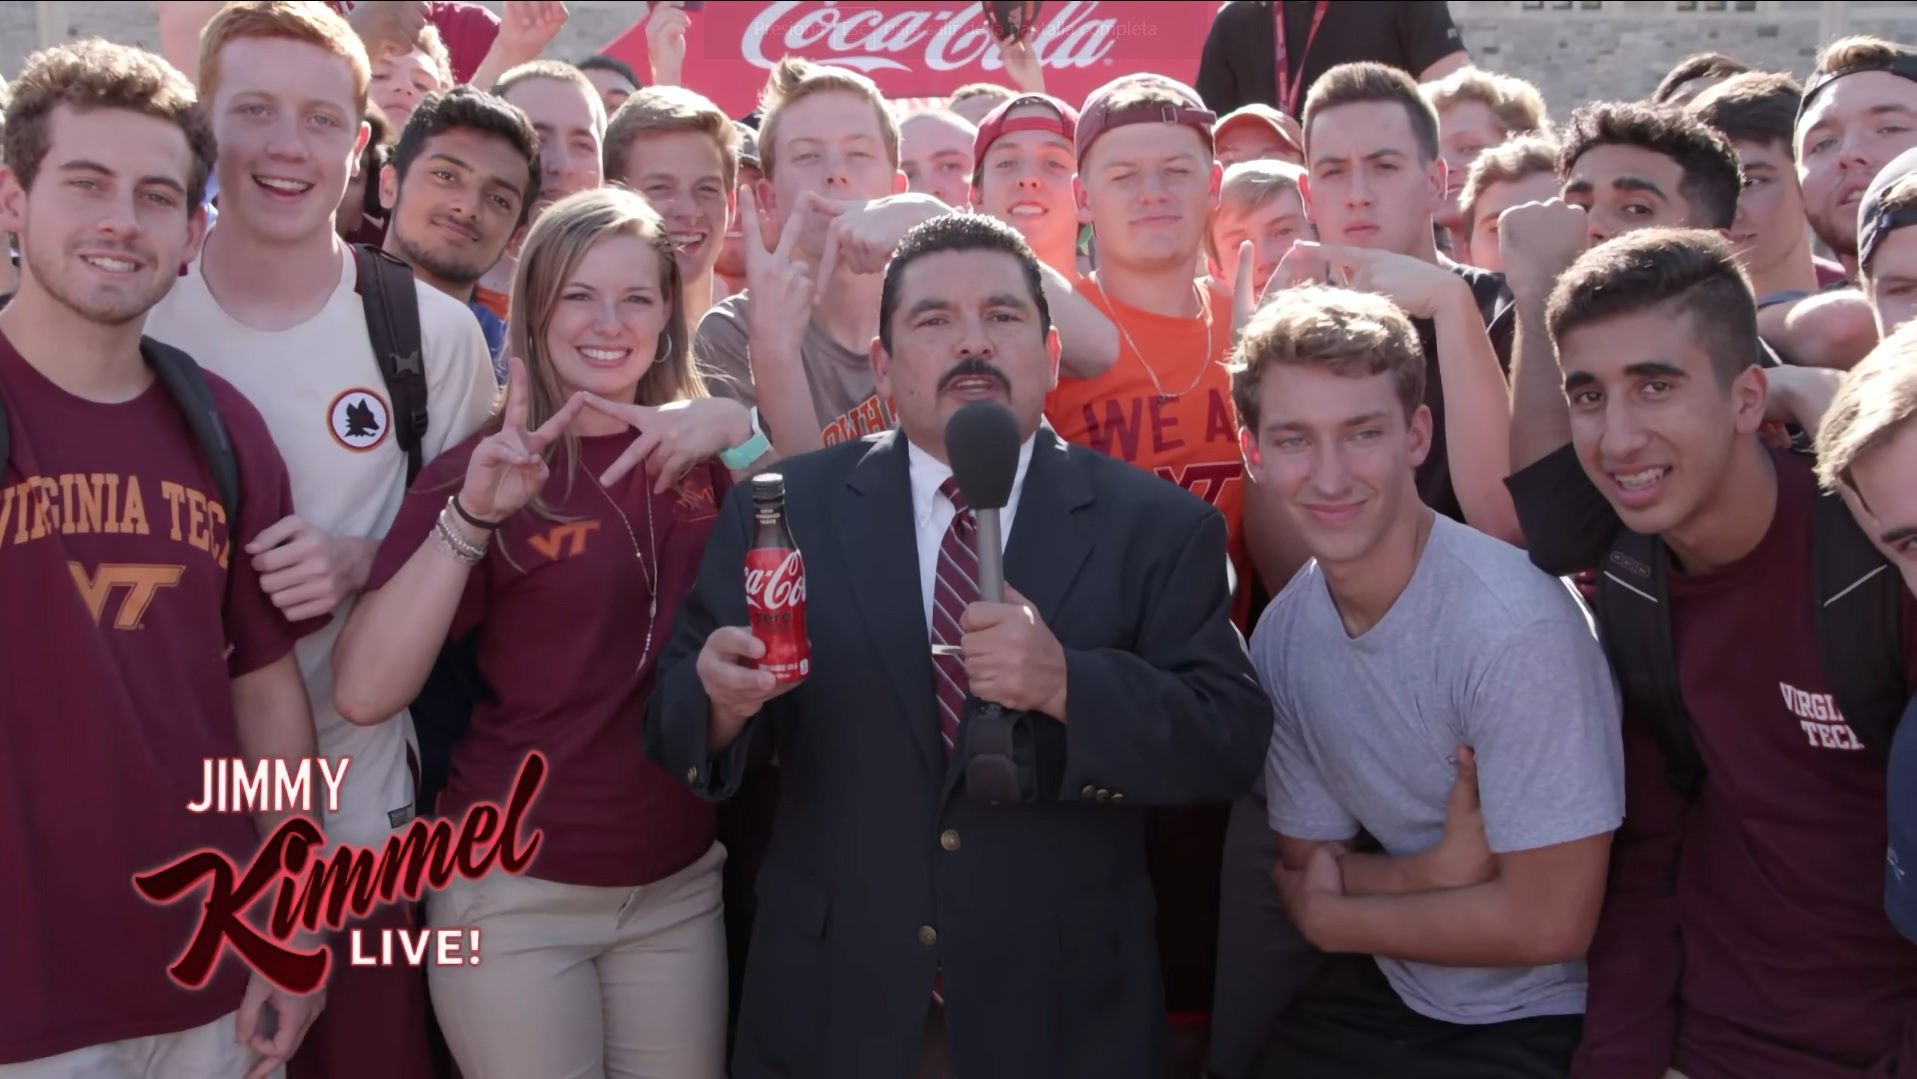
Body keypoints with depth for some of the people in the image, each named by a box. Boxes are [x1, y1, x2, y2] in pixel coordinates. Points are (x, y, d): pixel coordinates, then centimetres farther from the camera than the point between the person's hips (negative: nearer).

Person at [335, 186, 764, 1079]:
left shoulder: (702, 459, 3)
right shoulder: (486, 467, -9)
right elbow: (365, 694, -18)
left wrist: (740, 426, -19)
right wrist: (472, 516, -27)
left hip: (680, 885, 4)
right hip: (516, 891, -3)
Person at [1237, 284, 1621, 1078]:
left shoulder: (1517, 626, -26)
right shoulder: (1283, 638, -7)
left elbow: (1548, 924, -22)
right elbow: (1308, 866, 2)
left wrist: (1328, 917, -9)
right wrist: (1437, 868, -18)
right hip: (1376, 1000, 5)